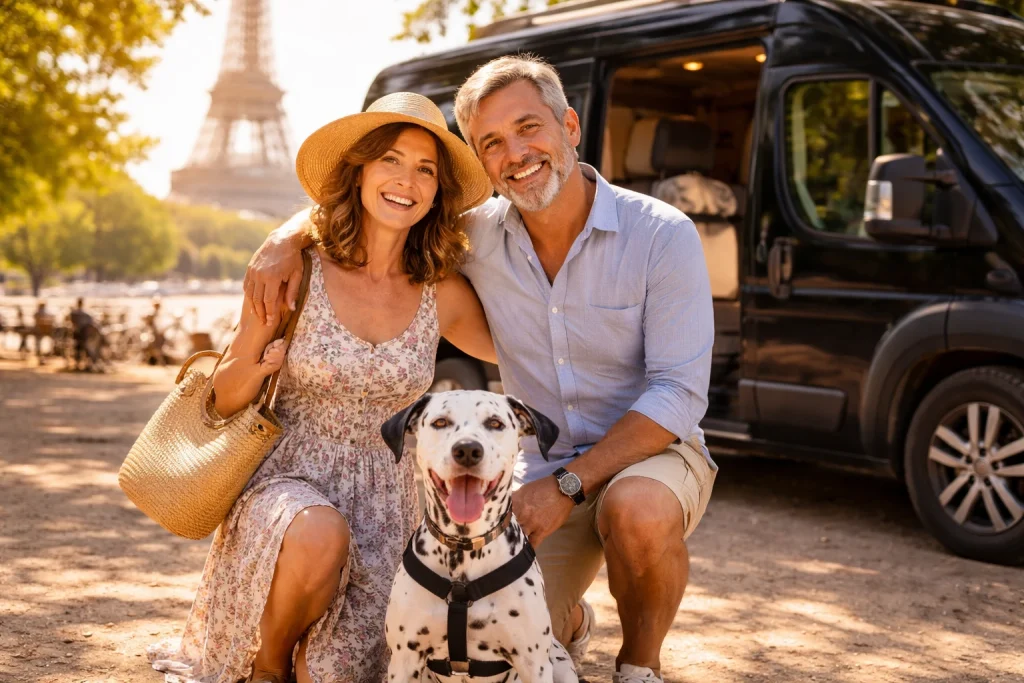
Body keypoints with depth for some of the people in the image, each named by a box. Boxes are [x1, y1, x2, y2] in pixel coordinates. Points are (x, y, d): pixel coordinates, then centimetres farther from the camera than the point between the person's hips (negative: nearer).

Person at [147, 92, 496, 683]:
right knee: (322, 536, -37)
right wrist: (256, 367, -20)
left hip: (382, 505, 2)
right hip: (287, 480, -2)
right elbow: (225, 398, -1)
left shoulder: (444, 296, -1)